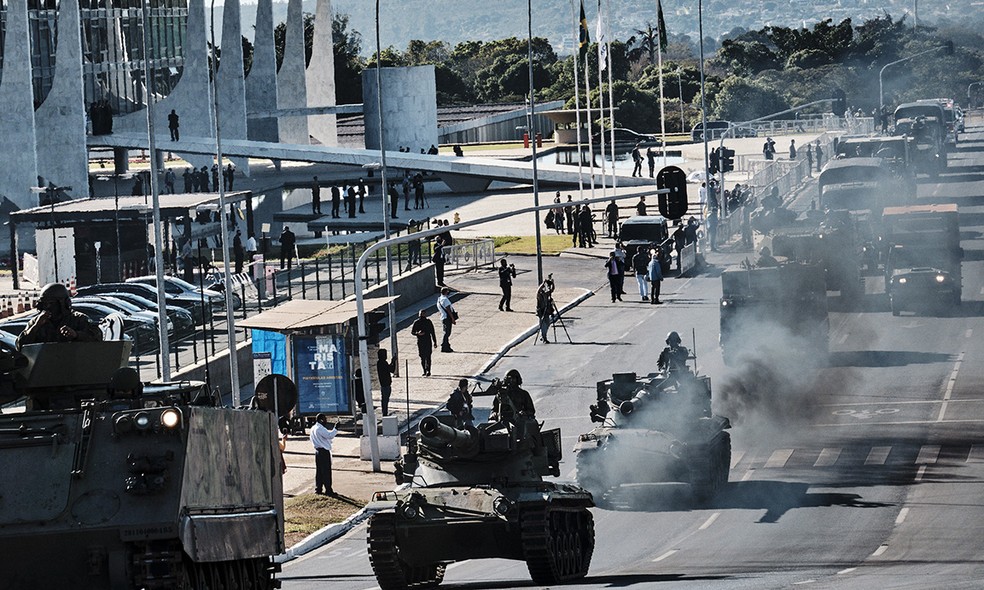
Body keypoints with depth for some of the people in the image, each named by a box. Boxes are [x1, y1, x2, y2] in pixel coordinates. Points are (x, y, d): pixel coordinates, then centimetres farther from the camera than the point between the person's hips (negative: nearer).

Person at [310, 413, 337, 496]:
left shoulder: (313, 428, 13)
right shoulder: (320, 428, -16)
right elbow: (329, 435, -23)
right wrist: (335, 428, -13)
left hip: (318, 451, 9)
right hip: (324, 451, -9)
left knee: (319, 471, 12)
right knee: (326, 471, -5)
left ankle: (318, 489, 14)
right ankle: (328, 490, -4)